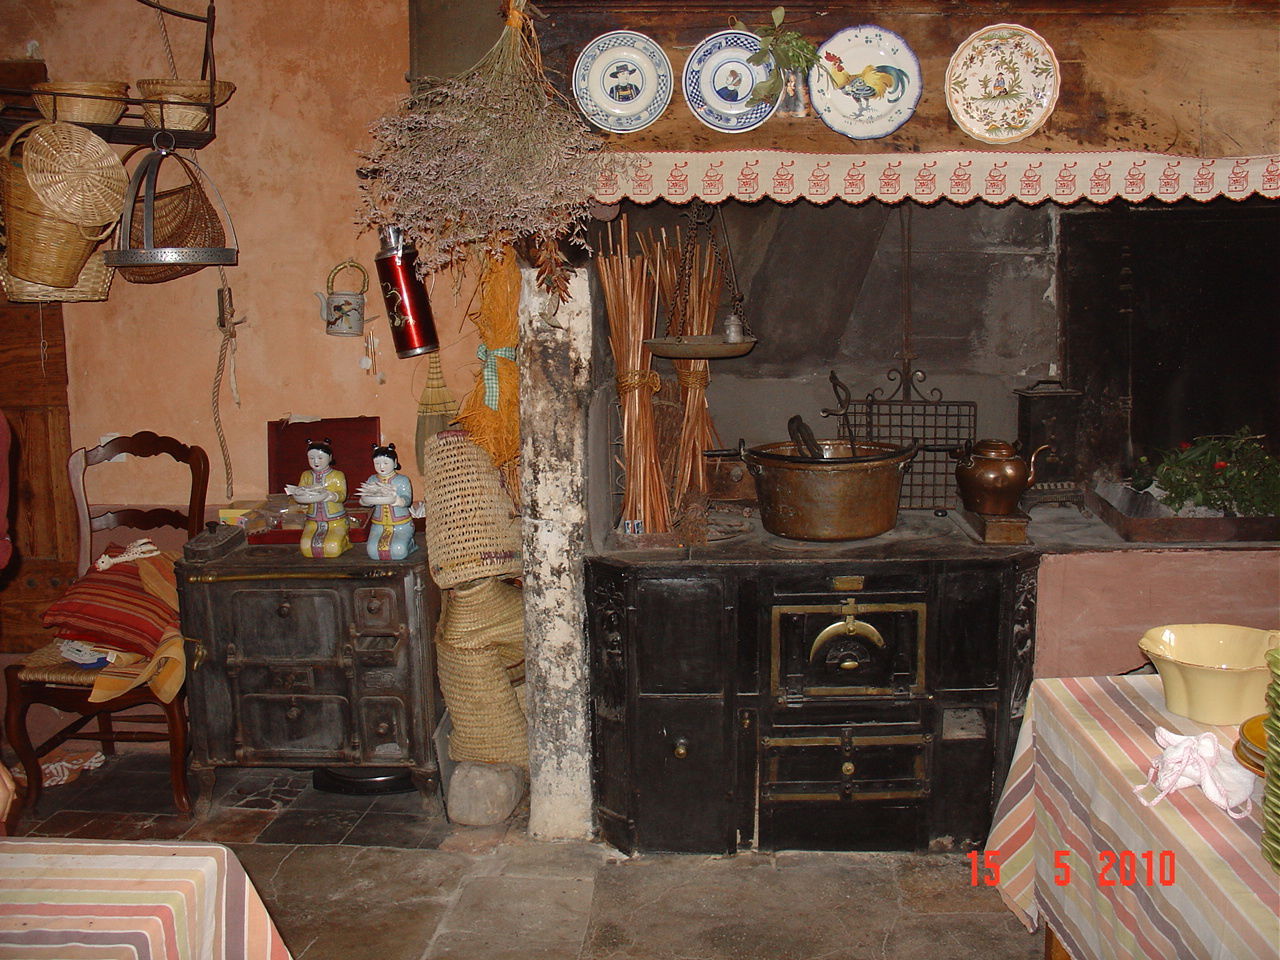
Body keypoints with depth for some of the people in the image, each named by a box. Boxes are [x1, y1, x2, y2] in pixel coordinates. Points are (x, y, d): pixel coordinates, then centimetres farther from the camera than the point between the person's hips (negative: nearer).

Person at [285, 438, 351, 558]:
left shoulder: (337, 475, 1)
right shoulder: (306, 475, 12)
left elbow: (342, 495, -12)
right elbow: (297, 498, 7)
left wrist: (328, 495, -33)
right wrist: (296, 492, -18)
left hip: (336, 522, -3)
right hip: (313, 522, 3)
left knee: (332, 548, -26)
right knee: (306, 548, -22)